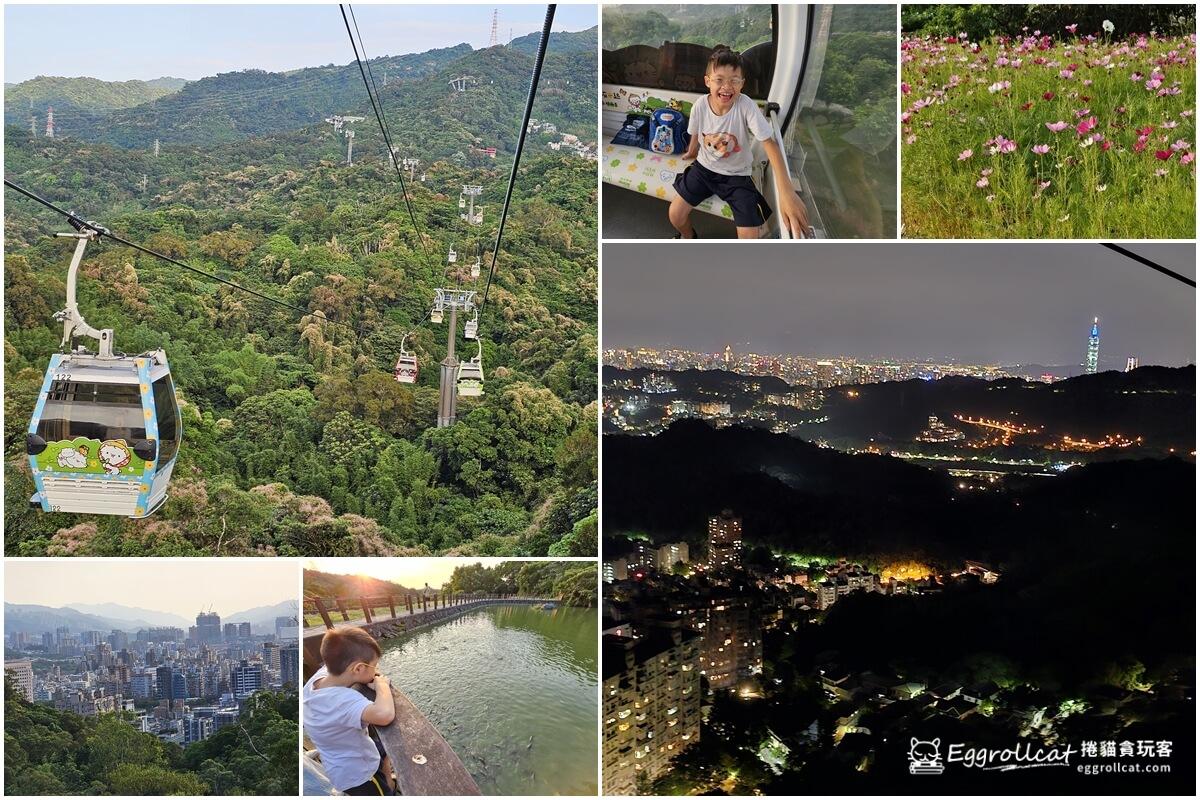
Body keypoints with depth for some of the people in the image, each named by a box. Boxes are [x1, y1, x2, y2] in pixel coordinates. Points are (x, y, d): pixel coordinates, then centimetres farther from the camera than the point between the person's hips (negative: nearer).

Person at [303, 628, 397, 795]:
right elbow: (385, 714, -59)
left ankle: (389, 783, 55)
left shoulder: (323, 674, -19)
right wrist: (382, 685, -38)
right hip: (356, 775, -8)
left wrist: (370, 675, -12)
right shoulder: (343, 700, -43)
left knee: (386, 750, 32)